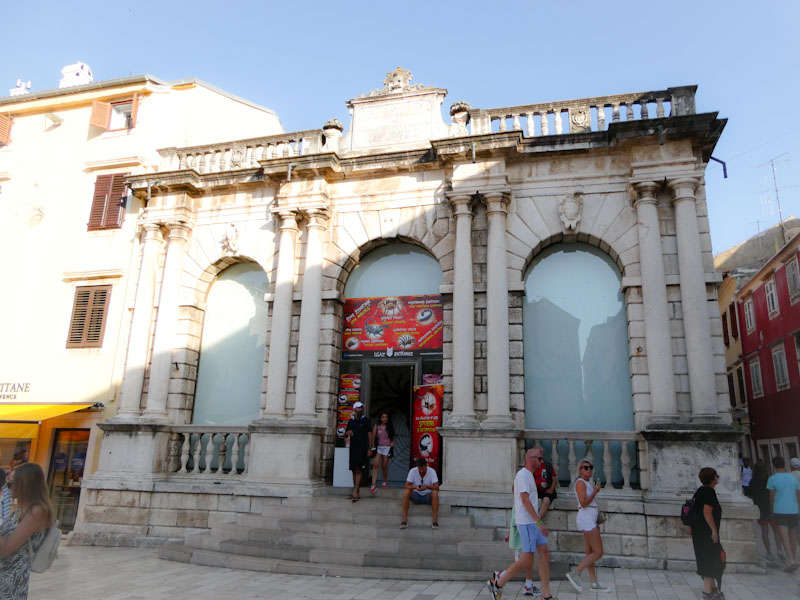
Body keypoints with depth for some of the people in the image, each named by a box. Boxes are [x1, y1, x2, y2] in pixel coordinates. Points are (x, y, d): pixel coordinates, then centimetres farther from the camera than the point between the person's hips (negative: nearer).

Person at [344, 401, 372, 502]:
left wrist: (370, 448, -8)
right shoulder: (351, 421, 12)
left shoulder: (365, 420, 2)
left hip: (362, 449, -5)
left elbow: (369, 434, -1)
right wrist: (347, 433, -6)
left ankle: (355, 493, -14)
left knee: (359, 471, -10)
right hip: (353, 448, 5)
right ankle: (357, 493, 15)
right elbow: (345, 435, 19)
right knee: (354, 471, 8)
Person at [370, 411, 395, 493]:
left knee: (384, 466, 4)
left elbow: (392, 439, 9)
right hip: (378, 447, -1)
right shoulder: (376, 426, 5)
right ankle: (374, 484, -17)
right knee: (375, 465, -14)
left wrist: (391, 447, -2)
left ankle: (384, 482, 24)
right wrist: (373, 448, -2)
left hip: (387, 448, 1)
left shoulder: (390, 428, 9)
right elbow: (373, 437, 4)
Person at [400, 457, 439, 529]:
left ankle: (435, 520, -28)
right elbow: (407, 486, -16)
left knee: (435, 493, -33)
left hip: (428, 496, -1)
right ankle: (404, 519, -25)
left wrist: (427, 486, -40)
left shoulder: (432, 471, -16)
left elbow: (437, 487, -21)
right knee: (406, 492, -29)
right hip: (416, 496, 1)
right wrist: (415, 487, -36)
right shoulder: (412, 471, -14)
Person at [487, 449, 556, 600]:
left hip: (533, 522, 10)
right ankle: (498, 583, 6)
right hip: (527, 522, -10)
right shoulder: (523, 475, -14)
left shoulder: (528, 475, 17)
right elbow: (525, 499, -23)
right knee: (527, 561, -6)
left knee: (544, 554, 3)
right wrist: (540, 522, -25)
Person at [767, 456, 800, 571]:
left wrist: (772, 510, 13)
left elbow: (771, 497, 0)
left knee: (784, 536, -7)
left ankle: (790, 560, -20)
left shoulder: (772, 479, -3)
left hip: (780, 511, -4)